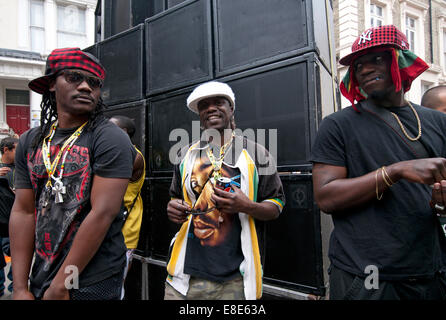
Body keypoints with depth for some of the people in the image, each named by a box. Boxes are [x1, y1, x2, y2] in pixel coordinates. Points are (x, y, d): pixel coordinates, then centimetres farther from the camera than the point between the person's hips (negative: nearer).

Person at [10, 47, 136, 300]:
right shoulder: (30, 142, 4)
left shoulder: (111, 139, -14)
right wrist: (20, 288, -1)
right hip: (40, 277, 5)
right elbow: (24, 211, 2)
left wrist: (61, 287, -15)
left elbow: (103, 213, -19)